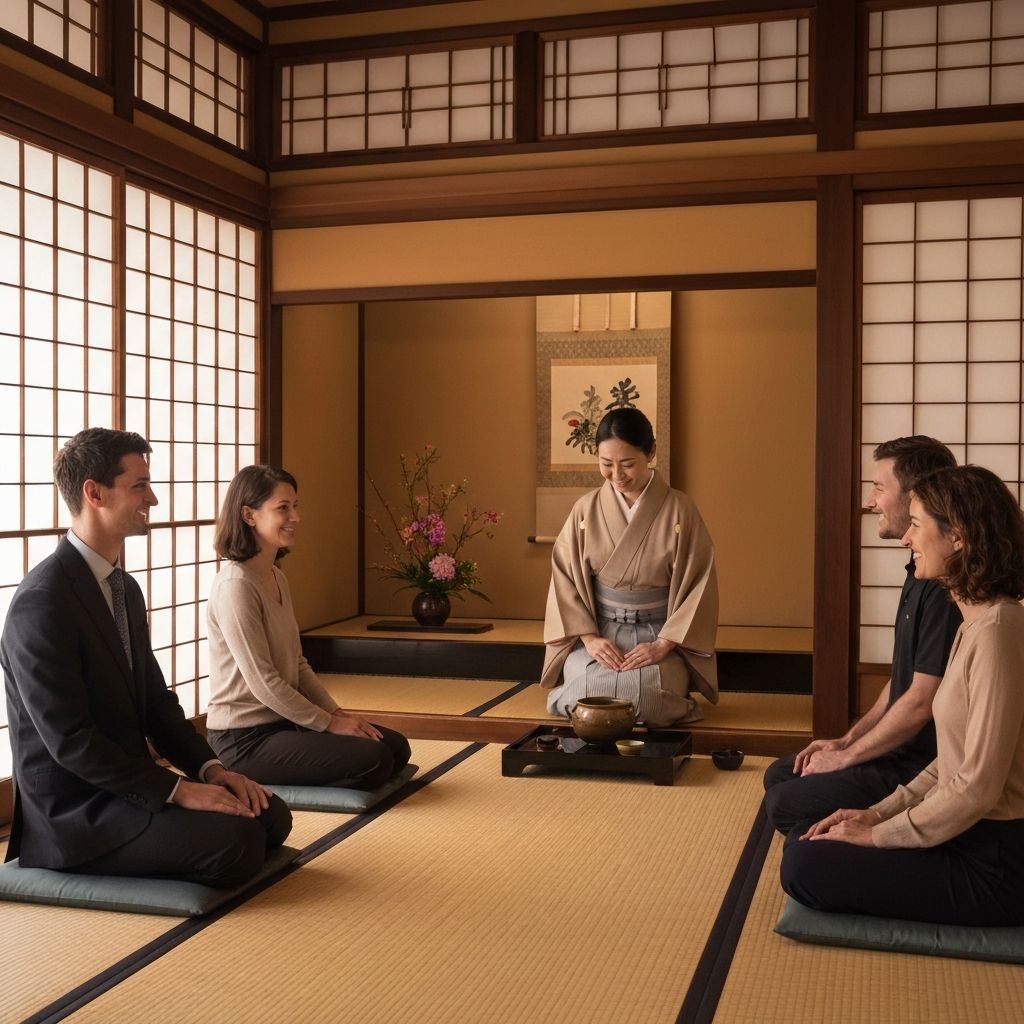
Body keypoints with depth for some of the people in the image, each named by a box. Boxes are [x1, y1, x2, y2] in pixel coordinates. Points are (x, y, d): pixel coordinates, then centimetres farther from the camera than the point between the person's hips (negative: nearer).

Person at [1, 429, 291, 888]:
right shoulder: (42, 602, -20)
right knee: (238, 840, -24)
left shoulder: (125, 589, 10)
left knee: (270, 816, -6)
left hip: (124, 785, 9)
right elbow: (69, 740, -23)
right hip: (71, 815, -9)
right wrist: (177, 789, -23)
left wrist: (210, 769, -2)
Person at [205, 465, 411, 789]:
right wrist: (329, 723, -14)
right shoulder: (235, 586, -19)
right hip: (244, 739, -9)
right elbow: (263, 682, -20)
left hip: (283, 719, 9)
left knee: (396, 747, 2)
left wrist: (337, 712, 2)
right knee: (374, 759, -18)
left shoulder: (278, 578, 10)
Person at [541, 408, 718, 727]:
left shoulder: (679, 510, -4)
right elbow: (564, 577, 3)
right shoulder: (586, 510, 2)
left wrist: (664, 644, -13)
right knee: (588, 690, -28)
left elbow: (699, 583, -4)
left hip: (660, 636, -1)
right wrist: (589, 637, -10)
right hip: (597, 632, 1)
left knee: (647, 691, -30)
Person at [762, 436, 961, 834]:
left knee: (784, 804, -13)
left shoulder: (944, 584, -25)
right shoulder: (922, 573, 10)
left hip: (921, 768, -10)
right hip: (900, 748, 10)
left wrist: (846, 757, -13)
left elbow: (920, 704, -25)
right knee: (779, 774, 14)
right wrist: (847, 739, 11)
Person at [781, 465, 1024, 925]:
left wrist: (878, 834, -14)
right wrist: (879, 813, 6)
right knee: (804, 839, 6)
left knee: (805, 866, -14)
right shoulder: (976, 622, 10)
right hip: (967, 834, 9)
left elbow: (978, 787, -24)